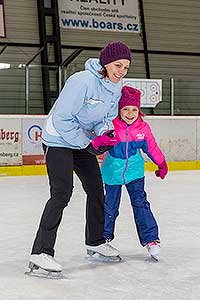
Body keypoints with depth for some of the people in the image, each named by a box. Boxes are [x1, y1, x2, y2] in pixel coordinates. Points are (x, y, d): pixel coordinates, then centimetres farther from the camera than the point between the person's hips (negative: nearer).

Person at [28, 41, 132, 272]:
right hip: (58, 140, -9)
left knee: (96, 189, 14)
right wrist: (88, 144, -22)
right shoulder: (82, 81, -28)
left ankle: (95, 240, 34)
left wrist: (105, 135, -13)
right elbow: (62, 119, -26)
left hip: (83, 140, 9)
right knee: (61, 193, -18)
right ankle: (41, 252, -16)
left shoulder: (116, 88, -2)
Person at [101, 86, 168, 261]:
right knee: (110, 206, 8)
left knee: (140, 204, -2)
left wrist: (162, 164, 17)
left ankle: (151, 239, 4)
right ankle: (105, 236, 31)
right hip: (113, 172, -1)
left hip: (134, 171, 1)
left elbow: (152, 147, 6)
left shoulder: (143, 128, -9)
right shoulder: (111, 126, -19)